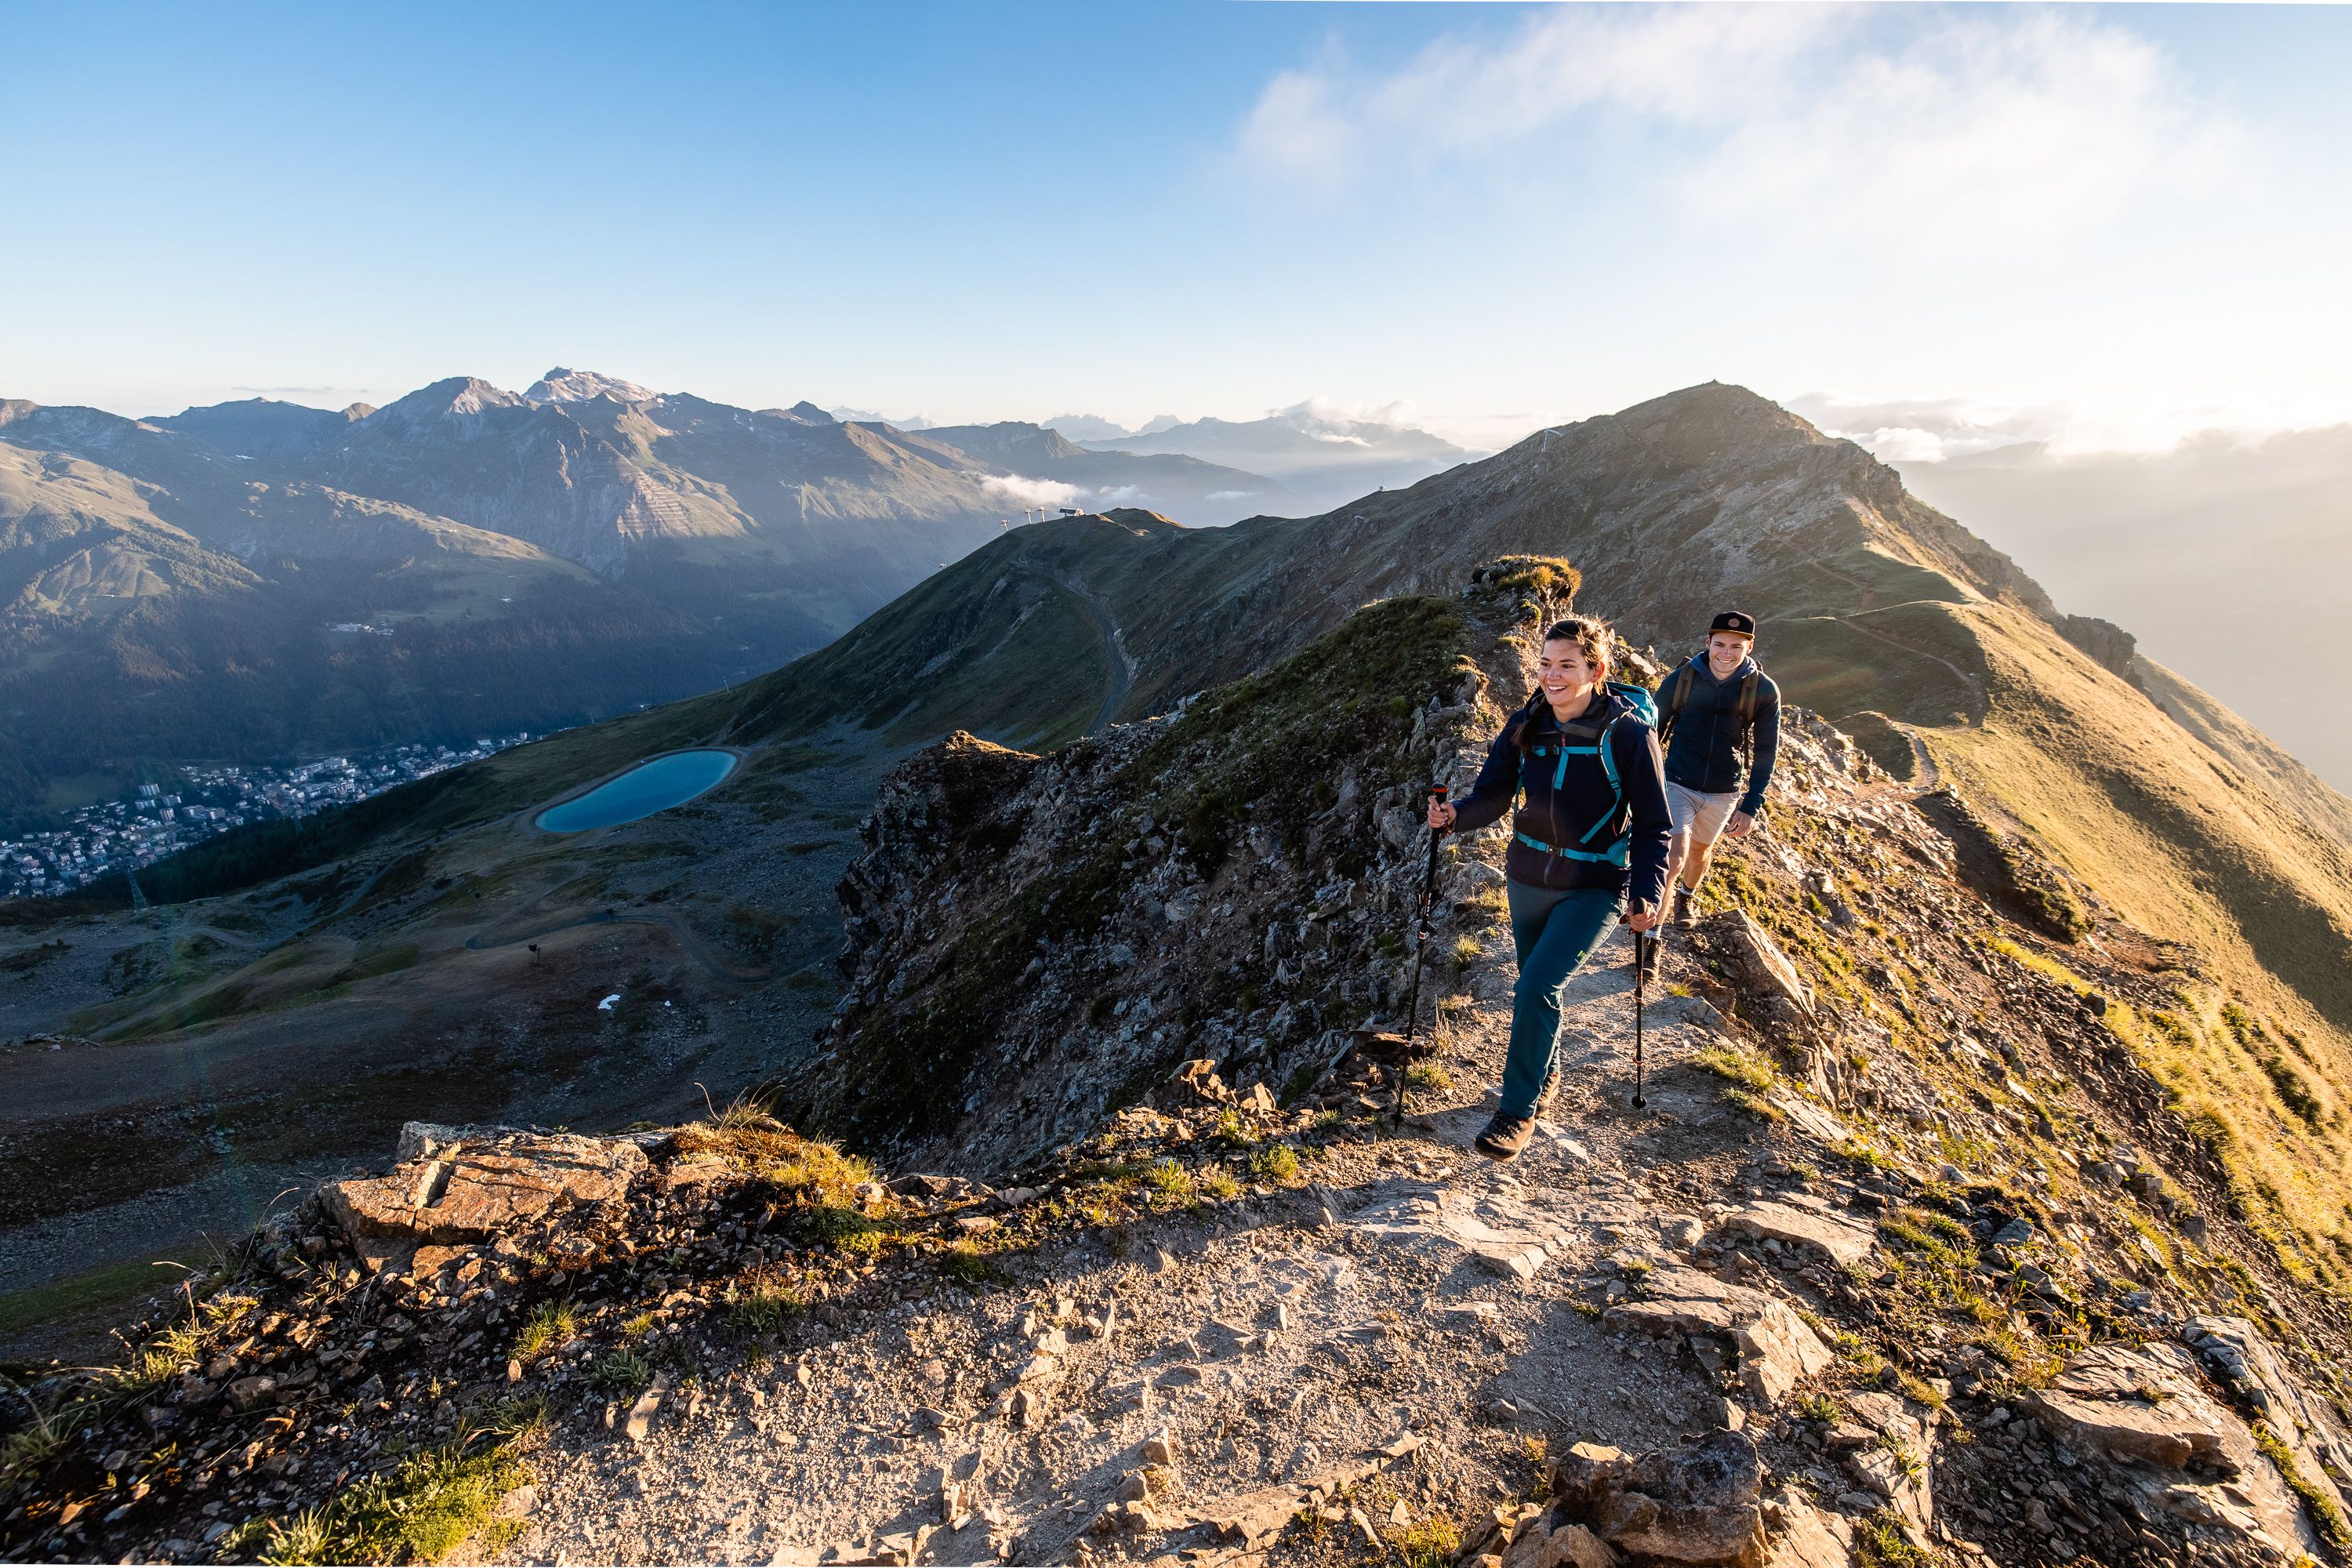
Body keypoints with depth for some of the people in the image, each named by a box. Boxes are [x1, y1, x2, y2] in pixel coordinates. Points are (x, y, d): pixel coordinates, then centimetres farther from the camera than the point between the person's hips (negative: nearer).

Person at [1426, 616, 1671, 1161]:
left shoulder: (1628, 733, -16)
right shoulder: (1526, 725, -5)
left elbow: (1654, 824, -12)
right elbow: (1493, 793, -8)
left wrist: (1647, 894, -23)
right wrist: (1457, 815, -29)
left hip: (1595, 888, -5)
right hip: (1527, 879, 5)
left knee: (1537, 987, -17)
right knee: (1535, 987, 19)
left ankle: (1519, 1111, -1)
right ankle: (1544, 1068, 47)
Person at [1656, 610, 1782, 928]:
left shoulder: (1763, 691, -10)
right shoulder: (1680, 680, -11)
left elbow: (1765, 752, -3)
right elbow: (1652, 733, 0)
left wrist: (1751, 806, -8)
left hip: (1724, 794, 2)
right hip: (1677, 784, -2)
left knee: (1700, 849, 24)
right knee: (1674, 857, -16)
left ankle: (1686, 897, 53)